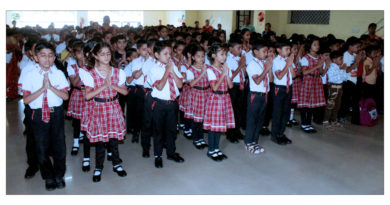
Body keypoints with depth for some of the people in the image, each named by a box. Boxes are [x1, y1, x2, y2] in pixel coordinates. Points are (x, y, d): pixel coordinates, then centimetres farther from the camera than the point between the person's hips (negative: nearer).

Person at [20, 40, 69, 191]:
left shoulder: (59, 74, -1)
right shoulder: (30, 76, -4)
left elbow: (65, 96, -8)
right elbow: (26, 99, -10)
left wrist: (51, 87, -20)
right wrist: (42, 88, -19)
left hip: (56, 113, 1)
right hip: (38, 114, 0)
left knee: (59, 145, 10)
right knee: (41, 148, 10)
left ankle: (58, 176, 31)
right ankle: (48, 177, 30)